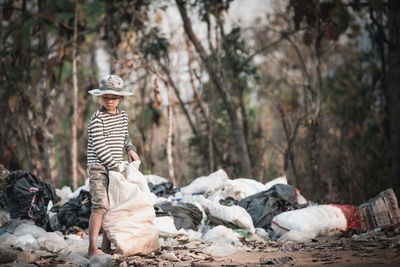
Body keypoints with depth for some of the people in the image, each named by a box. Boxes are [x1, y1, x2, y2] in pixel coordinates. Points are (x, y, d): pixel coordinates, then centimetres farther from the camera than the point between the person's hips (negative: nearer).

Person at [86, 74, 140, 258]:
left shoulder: (123, 116, 11)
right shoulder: (97, 119, -12)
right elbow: (100, 148, -16)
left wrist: (130, 148, 9)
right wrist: (116, 166, -17)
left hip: (116, 168, 7)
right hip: (99, 168, -7)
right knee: (100, 206, -15)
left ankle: (106, 247, 17)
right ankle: (93, 248, -13)